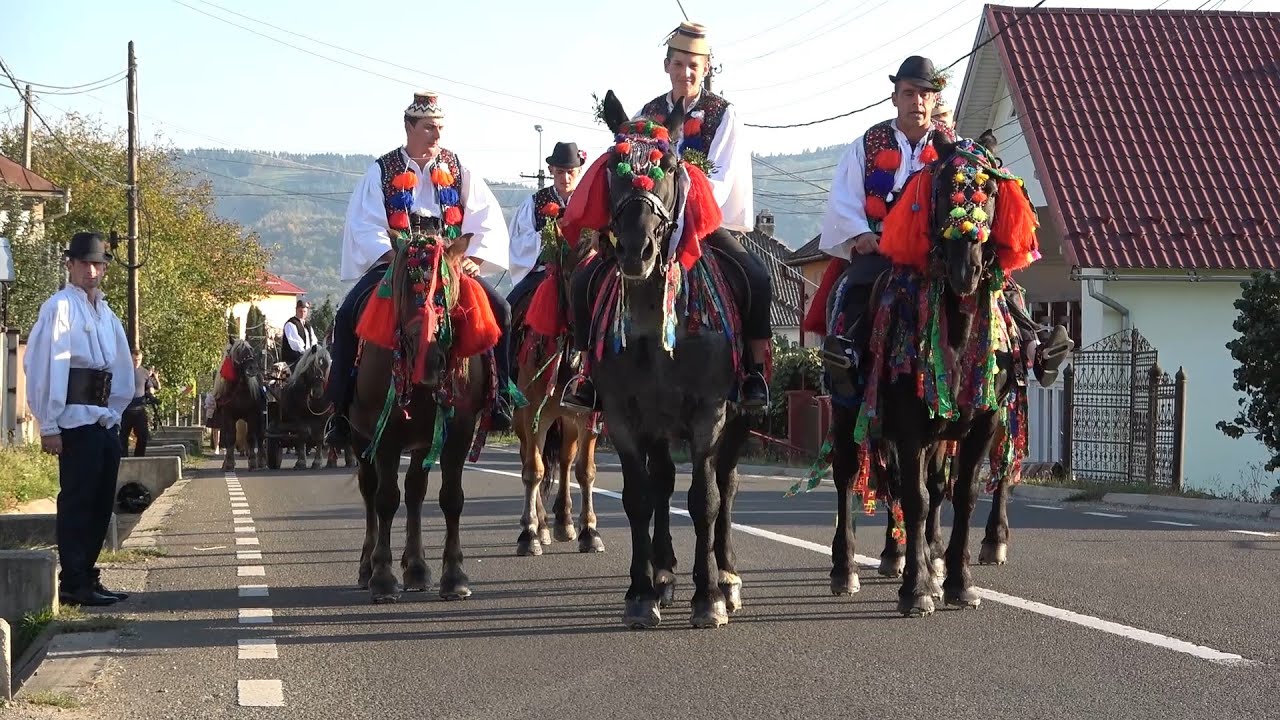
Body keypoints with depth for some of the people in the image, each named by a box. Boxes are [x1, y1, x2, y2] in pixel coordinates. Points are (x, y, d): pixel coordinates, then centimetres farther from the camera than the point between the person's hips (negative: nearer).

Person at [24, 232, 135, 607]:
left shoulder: (106, 314, 17)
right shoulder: (60, 307, -8)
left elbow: (123, 369, 21)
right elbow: (44, 366, -14)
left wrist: (114, 414, 9)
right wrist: (49, 427, -16)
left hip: (106, 423, 8)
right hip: (76, 421, -8)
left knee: (100, 505, 12)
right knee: (76, 502, -5)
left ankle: (86, 577, 21)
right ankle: (74, 585, 1)